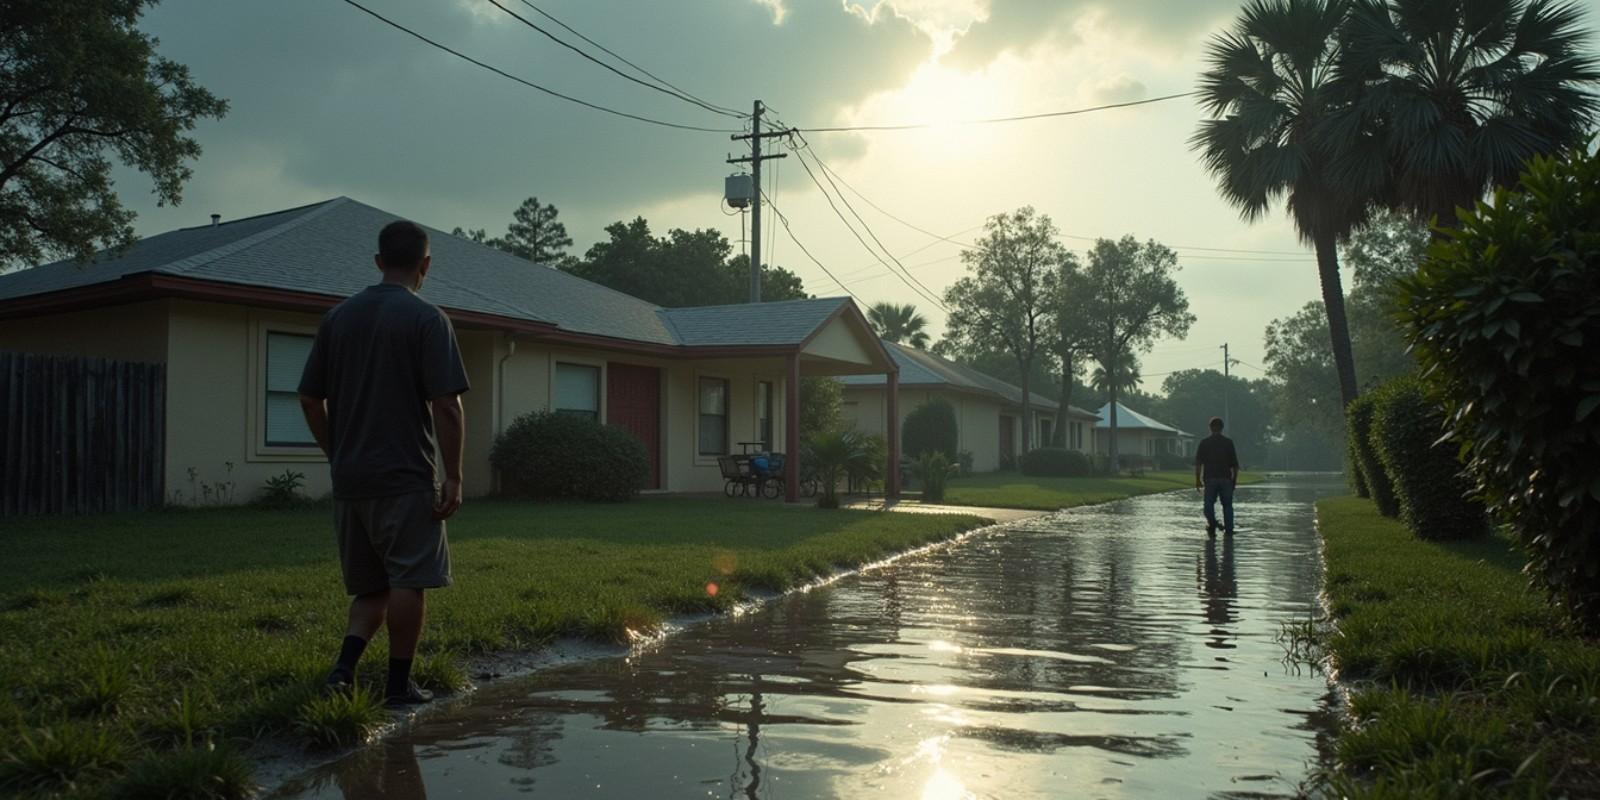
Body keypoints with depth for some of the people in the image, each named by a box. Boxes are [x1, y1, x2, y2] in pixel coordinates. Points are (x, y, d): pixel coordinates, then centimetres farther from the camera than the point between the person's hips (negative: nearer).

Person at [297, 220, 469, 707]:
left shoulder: (338, 317, 9)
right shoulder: (426, 318, -8)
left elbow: (309, 399, 12)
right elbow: (445, 405, -14)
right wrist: (453, 477, -9)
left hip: (349, 479, 6)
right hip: (406, 478, -6)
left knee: (370, 586, 16)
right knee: (408, 581, 4)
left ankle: (345, 667, 0)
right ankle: (399, 684, 10)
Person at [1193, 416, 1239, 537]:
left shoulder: (1204, 442, 2)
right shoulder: (1228, 442, 4)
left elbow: (1198, 462, -4)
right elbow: (1235, 464, 3)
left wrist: (1197, 479, -3)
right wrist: (1234, 479, 11)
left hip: (1210, 478, -1)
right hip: (1226, 478, 1)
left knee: (1209, 504, 5)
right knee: (1227, 505, 10)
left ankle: (1212, 523, -18)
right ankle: (1228, 529, 7)